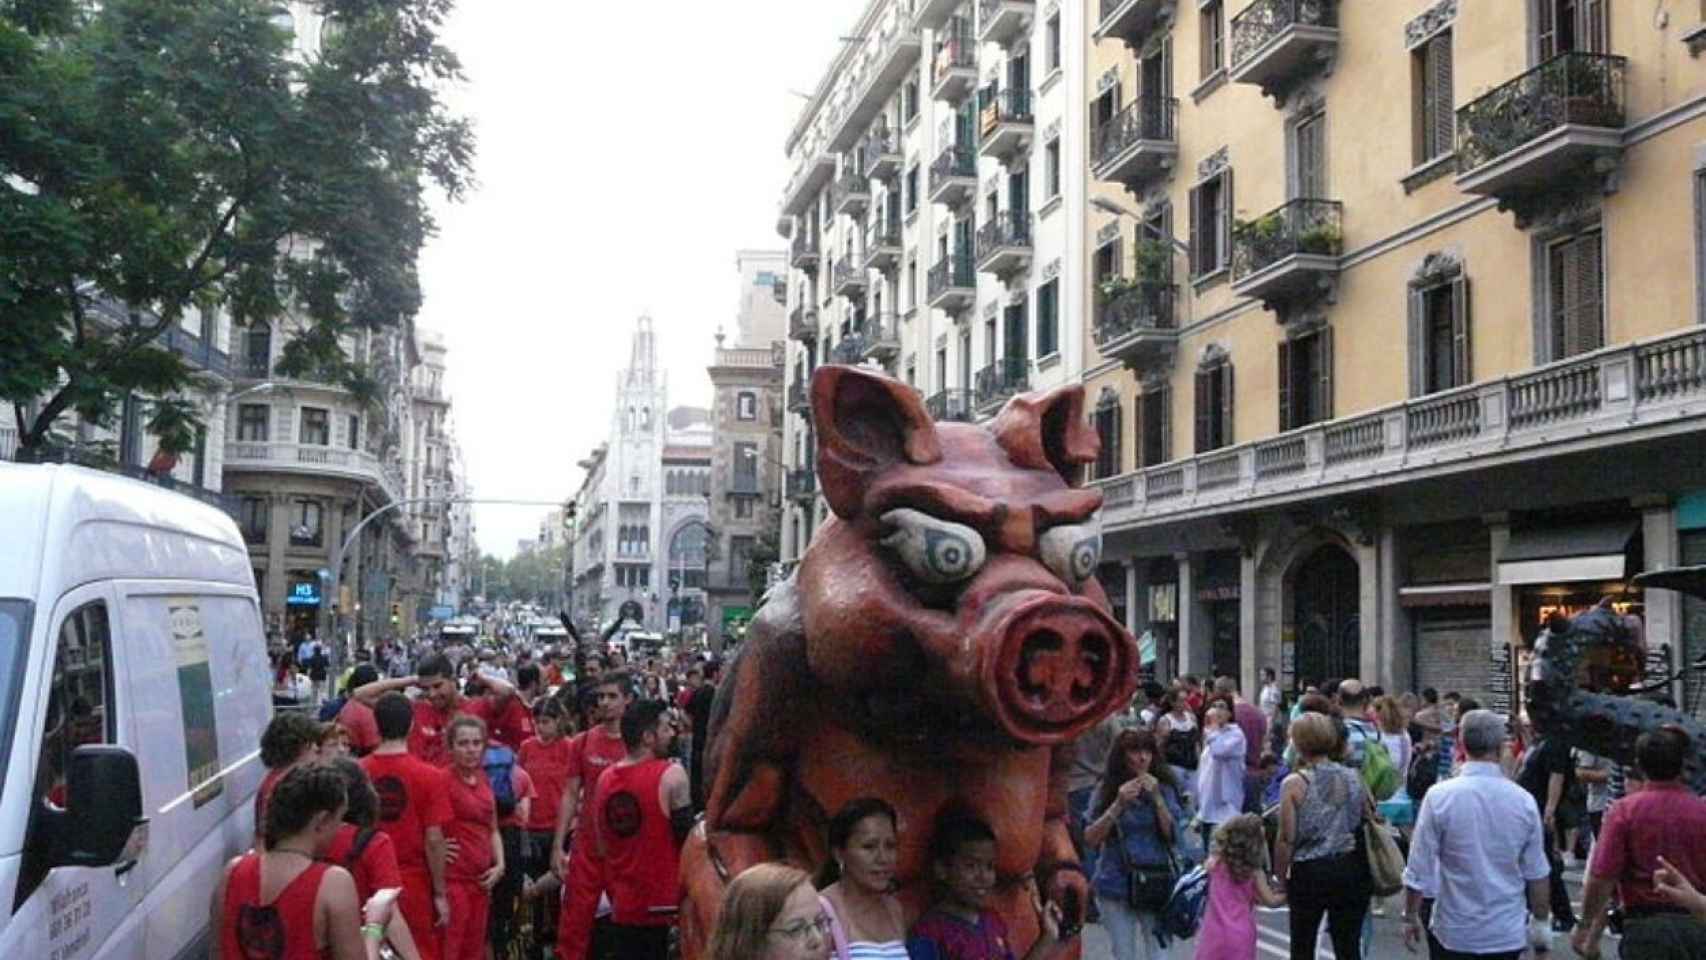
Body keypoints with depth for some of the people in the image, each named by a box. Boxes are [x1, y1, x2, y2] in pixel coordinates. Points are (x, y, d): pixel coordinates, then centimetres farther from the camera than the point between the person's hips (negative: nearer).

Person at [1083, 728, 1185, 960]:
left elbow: (1173, 835, -7)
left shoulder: (1164, 788, 1)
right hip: (1117, 885, 0)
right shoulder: (1107, 790, -3)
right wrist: (1118, 805, -18)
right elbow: (1091, 839, -9)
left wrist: (1157, 798, -17)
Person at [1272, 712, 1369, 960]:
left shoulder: (1294, 783, -10)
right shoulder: (1353, 778, 1)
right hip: (1350, 869, 3)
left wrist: (1280, 876, 0)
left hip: (1309, 872, -3)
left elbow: (1286, 839, -12)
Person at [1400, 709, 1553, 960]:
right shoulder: (1523, 800, -5)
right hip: (1508, 932, 2)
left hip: (1453, 932, -2)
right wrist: (1540, 921, 16)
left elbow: (1420, 868, -9)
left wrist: (1411, 916, 4)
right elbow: (1537, 873, 2)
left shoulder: (1439, 796, -13)